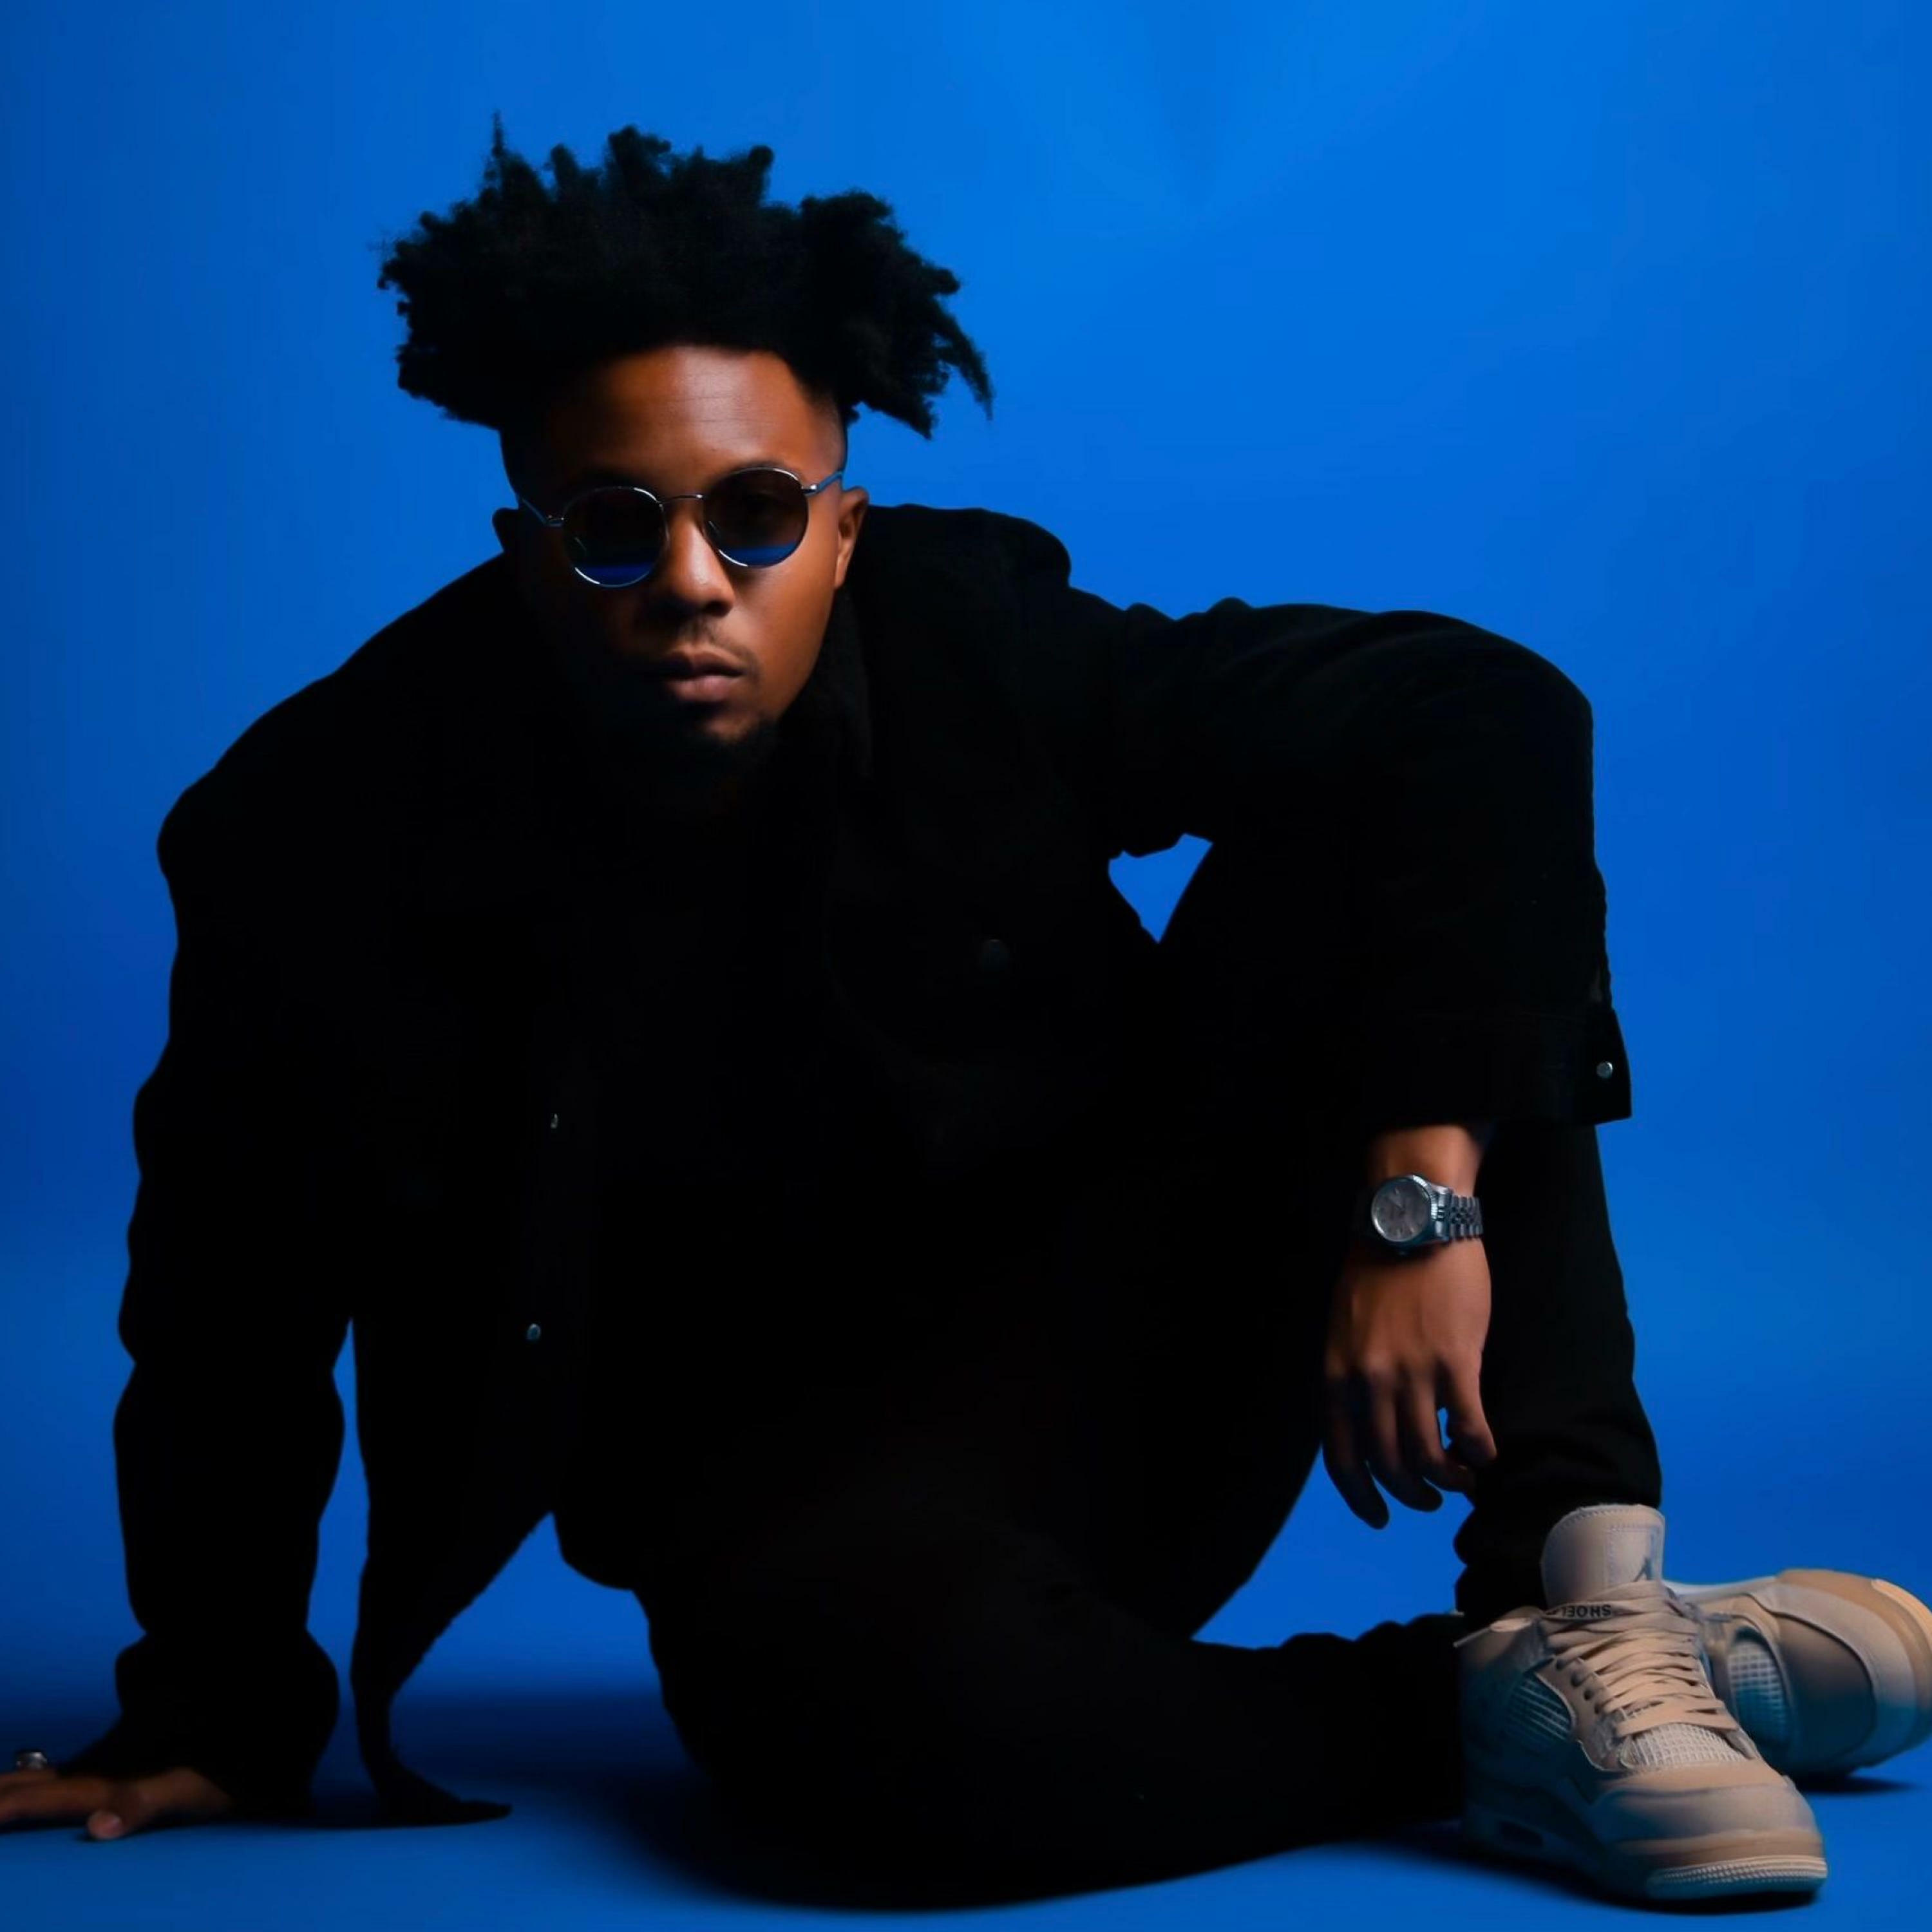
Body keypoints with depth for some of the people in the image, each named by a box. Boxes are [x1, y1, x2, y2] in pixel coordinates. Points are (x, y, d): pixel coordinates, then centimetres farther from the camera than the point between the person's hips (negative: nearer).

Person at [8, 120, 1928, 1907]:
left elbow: (1483, 714, -19)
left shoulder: (972, 646, -15)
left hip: (1126, 1359, 2)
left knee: (1348, 876, -20)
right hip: (808, 1500, -2)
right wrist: (218, 1711, 6)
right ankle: (1471, 1714, -18)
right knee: (851, 1675, -40)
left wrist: (1419, 1193, -29)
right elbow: (232, 1301, -1)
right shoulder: (337, 831, -15)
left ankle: (1584, 1587, -27)